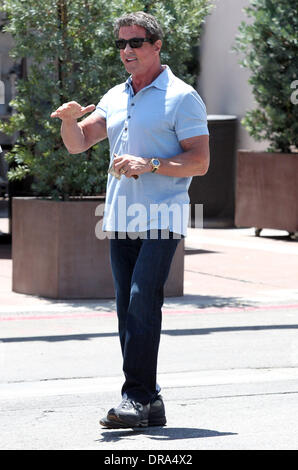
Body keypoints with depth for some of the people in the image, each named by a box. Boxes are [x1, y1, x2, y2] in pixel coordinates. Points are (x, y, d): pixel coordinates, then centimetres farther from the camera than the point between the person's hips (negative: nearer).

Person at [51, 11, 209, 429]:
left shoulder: (182, 97, -2)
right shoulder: (115, 98, 17)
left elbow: (199, 162, -6)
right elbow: (77, 144, 12)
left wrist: (149, 165, -19)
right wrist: (69, 120, -10)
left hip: (161, 220, -7)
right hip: (120, 221, 7)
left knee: (143, 300, -18)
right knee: (128, 310, 5)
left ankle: (137, 398, -20)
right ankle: (151, 404, 9)